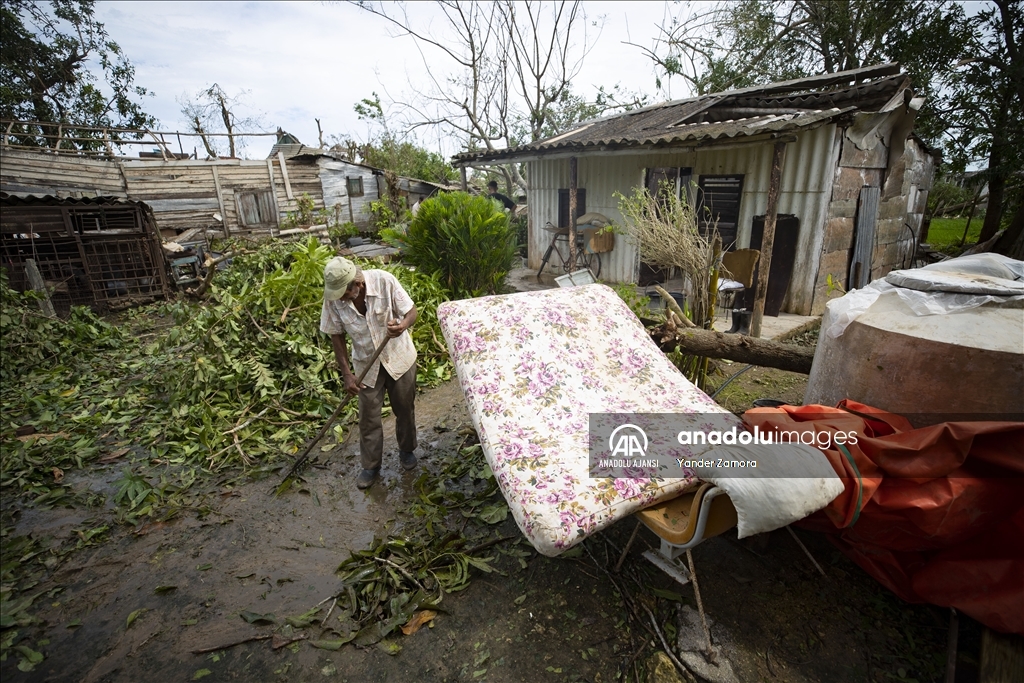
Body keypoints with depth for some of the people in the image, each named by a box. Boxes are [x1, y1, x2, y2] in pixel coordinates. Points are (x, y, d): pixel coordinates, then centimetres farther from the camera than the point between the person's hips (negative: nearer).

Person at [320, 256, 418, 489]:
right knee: (368, 418, 10)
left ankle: (407, 450, 42)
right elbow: (336, 335, -7)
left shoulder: (385, 281, -26)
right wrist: (347, 373, -10)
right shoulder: (333, 298, -19)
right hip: (366, 364, 1)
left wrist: (402, 326, -40)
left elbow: (411, 311, -16)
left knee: (405, 409, 16)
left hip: (399, 357, -1)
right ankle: (371, 465, 31)